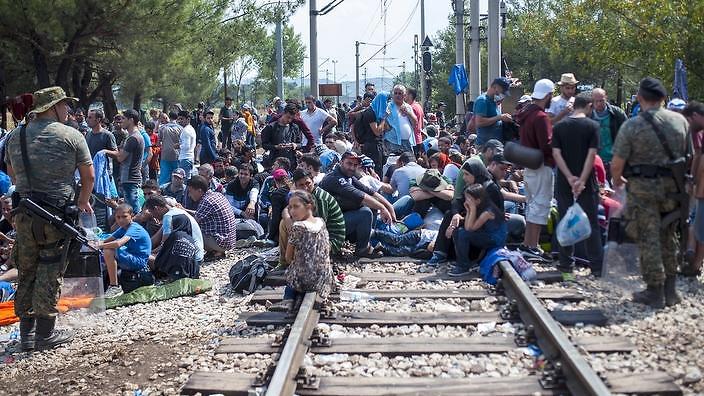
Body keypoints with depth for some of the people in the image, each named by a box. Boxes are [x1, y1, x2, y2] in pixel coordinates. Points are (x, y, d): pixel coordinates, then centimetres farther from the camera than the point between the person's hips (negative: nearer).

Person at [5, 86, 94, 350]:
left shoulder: (15, 136, 9)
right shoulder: (71, 136, -5)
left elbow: (12, 173, 17)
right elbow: (88, 175, 0)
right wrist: (83, 201, 17)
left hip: (23, 213, 4)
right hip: (58, 212, -4)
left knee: (26, 271, 13)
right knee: (50, 272, 3)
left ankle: (26, 333, 17)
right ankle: (45, 334, 7)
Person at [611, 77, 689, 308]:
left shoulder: (631, 126, -11)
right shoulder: (680, 121, 3)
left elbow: (617, 163, -10)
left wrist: (617, 180, 10)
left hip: (643, 187, -4)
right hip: (672, 186, 4)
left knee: (648, 240, 3)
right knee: (668, 239, 16)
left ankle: (655, 293, 7)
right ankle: (670, 290, 22)